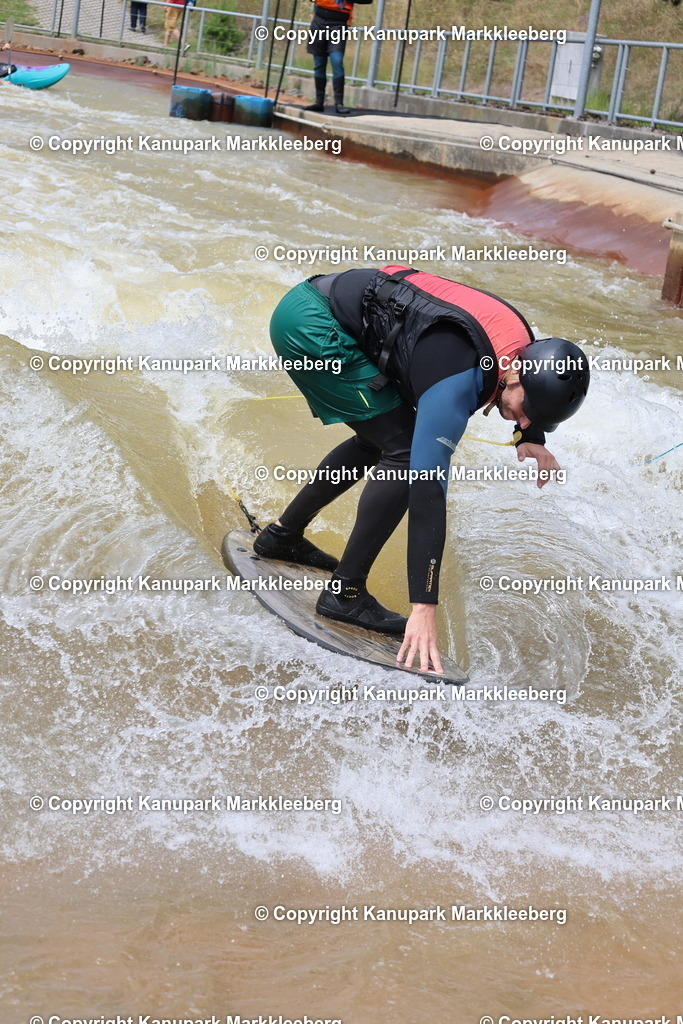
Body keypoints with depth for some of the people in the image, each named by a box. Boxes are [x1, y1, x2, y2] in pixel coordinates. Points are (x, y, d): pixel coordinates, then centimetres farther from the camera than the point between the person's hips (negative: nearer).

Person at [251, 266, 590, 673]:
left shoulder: (522, 340, -3)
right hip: (313, 325, -10)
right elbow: (427, 485, -32)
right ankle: (346, 592, -7)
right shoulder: (458, 381, -27)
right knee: (405, 452, -12)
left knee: (377, 441, 21)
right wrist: (424, 606, -33)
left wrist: (532, 437, 5)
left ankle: (283, 536, 31)